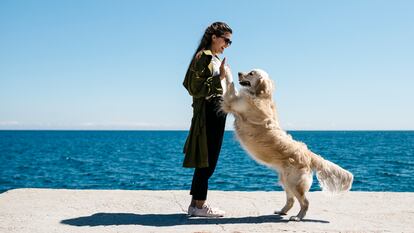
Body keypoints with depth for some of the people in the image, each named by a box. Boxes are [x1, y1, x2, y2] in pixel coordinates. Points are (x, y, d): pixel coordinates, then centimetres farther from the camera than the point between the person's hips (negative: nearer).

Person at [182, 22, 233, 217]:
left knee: (207, 160, 9)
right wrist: (219, 77, -20)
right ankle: (199, 205, -2)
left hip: (217, 111, 10)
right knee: (206, 159, -8)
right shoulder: (203, 57, -9)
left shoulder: (215, 59, 20)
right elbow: (196, 89, -17)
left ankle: (197, 203, 15)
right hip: (208, 111, -10)